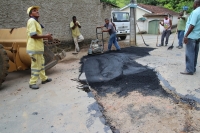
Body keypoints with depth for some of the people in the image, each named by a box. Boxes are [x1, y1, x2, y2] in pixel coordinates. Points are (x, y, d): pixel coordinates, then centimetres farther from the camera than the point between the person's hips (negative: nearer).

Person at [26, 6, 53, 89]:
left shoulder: (35, 22, 19)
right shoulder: (31, 21, -14)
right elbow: (33, 35, -24)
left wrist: (46, 37, 9)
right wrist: (46, 36, -16)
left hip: (38, 48, 11)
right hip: (34, 48, -11)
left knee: (41, 64, 19)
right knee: (36, 66, -4)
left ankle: (44, 78, 33)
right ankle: (32, 83, 7)